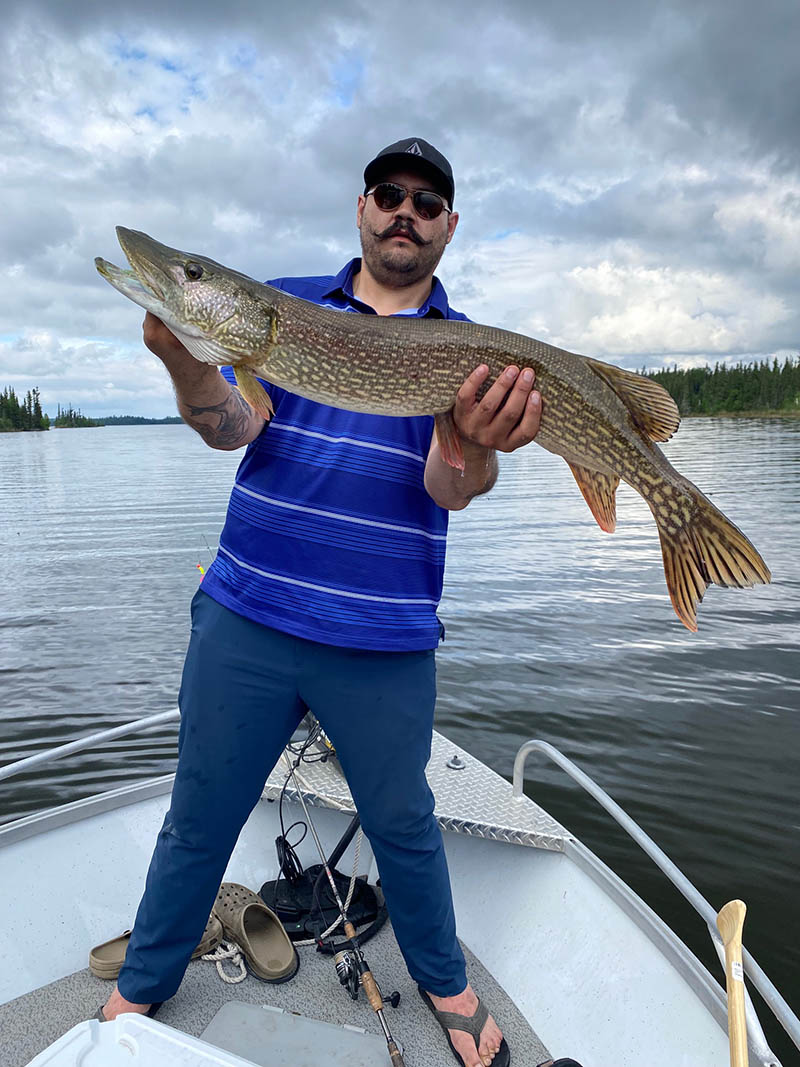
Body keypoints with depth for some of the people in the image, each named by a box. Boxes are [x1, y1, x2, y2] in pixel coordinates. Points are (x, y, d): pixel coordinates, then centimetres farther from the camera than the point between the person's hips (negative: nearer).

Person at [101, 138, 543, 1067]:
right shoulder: (283, 303, 7)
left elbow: (450, 488, -11)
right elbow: (233, 429, -4)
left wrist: (474, 447, -34)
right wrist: (187, 362, -25)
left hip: (386, 642, 0)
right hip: (246, 616, 1)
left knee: (403, 823, 14)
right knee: (198, 818, 13)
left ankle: (445, 985, 42)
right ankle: (138, 991, 39)